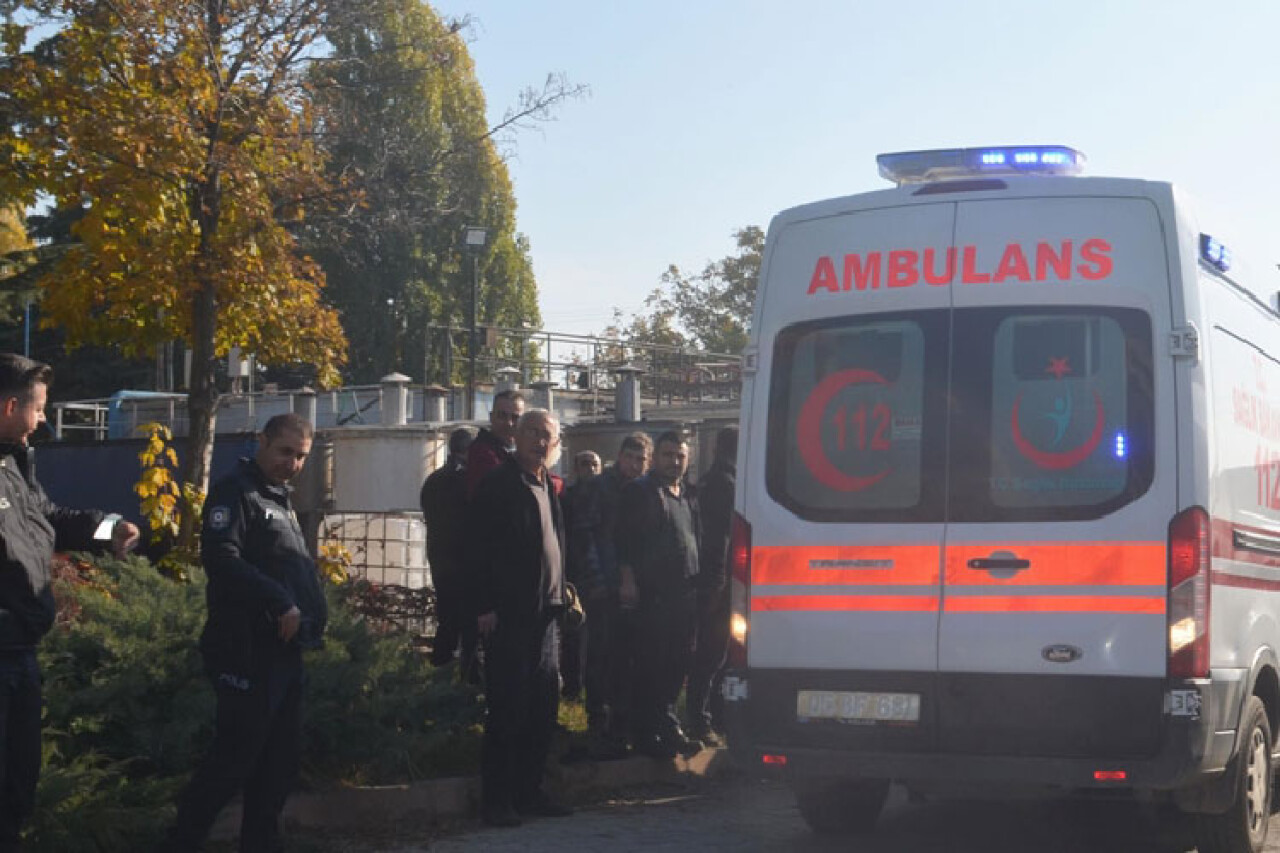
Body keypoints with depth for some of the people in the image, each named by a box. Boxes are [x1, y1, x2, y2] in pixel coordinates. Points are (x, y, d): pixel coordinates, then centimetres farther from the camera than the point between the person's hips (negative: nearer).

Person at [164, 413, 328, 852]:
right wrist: (279, 603, -24)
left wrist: (314, 615, 12)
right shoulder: (236, 492, -7)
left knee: (281, 755, 11)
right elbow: (222, 560, -22)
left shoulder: (280, 499, 20)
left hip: (284, 649, 9)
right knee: (236, 755, -8)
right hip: (249, 650, -9)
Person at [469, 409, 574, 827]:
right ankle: (497, 800, 2)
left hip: (545, 614, 8)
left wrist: (560, 595, 14)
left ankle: (529, 792, 19)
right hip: (509, 615, -8)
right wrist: (487, 606, -17)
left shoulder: (549, 487, 16)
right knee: (507, 710, -5)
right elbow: (481, 547, -12)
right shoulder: (499, 484, -7)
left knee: (543, 708, 10)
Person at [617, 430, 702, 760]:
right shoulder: (639, 492, -2)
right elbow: (624, 539, -8)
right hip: (652, 594, -7)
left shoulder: (688, 496, 19)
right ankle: (648, 735, 2)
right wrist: (628, 580, -16)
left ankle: (667, 727, 21)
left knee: (677, 665, 11)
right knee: (651, 667, -4)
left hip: (685, 593, 7)